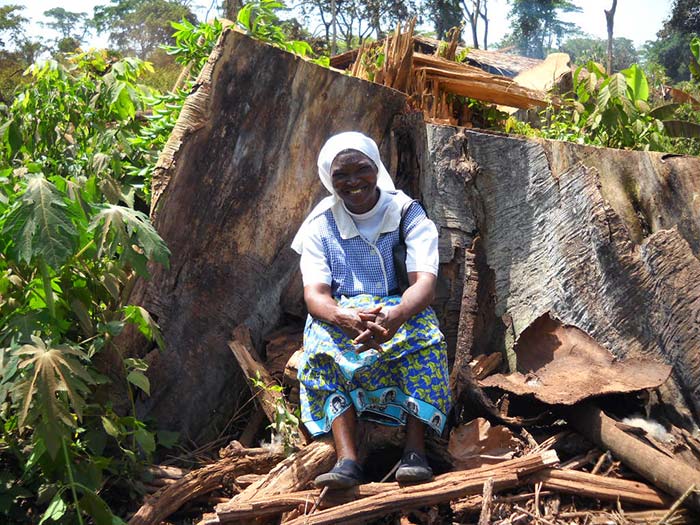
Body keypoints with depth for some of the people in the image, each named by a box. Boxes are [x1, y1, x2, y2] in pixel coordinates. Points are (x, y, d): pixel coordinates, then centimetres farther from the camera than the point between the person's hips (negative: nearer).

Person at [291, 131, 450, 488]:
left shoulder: (408, 213, -3)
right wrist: (346, 318, -38)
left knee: (423, 329, -35)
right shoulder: (320, 225, 1)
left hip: (400, 311, -1)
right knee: (322, 340, -33)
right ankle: (346, 457, -44)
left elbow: (425, 283, -17)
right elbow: (315, 294, -12)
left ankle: (415, 450, -40)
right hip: (341, 315, 1)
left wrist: (396, 316, -42)